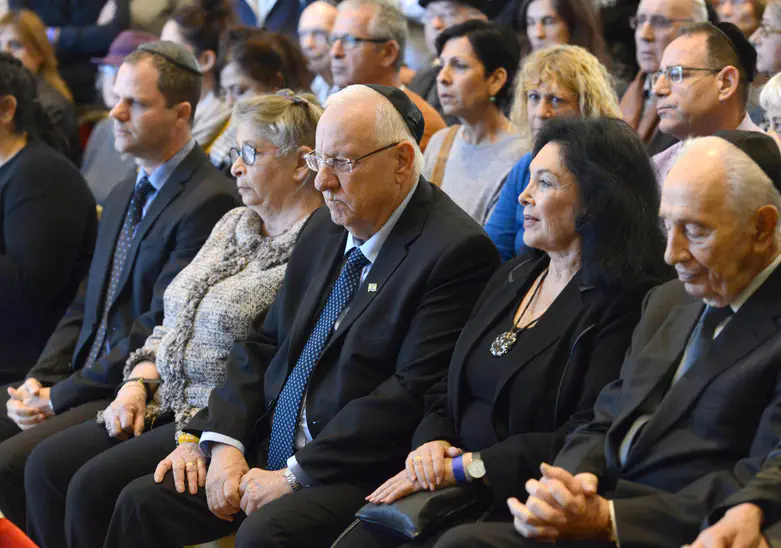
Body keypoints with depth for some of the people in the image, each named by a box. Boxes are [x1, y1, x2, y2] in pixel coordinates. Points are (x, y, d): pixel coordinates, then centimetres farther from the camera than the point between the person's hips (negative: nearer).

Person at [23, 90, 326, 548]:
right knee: (48, 464, -8)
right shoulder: (233, 225, 17)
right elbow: (172, 324, 20)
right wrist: (136, 386, 4)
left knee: (96, 485, -22)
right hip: (168, 403, 9)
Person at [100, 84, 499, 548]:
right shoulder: (324, 230, 14)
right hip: (268, 454, 8)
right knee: (144, 501, -5)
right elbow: (265, 344, 16)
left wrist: (296, 475, -17)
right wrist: (226, 443, -2)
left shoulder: (458, 252, -13)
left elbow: (412, 393, -19)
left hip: (357, 474, -8)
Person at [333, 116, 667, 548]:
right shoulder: (513, 277, 17)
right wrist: (432, 442, -4)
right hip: (452, 490, 7)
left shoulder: (625, 302, -9)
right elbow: (447, 390, 20)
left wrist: (462, 467, -16)